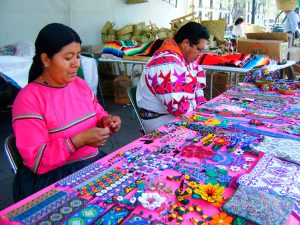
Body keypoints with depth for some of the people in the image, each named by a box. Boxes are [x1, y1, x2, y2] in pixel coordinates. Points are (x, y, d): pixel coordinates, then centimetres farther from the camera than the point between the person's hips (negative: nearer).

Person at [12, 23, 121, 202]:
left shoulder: (80, 84, 7)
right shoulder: (28, 100, -13)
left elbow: (97, 114, 22)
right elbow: (36, 161, -15)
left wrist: (106, 121, -2)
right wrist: (80, 140, -25)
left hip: (94, 164, 7)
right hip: (50, 179, -6)